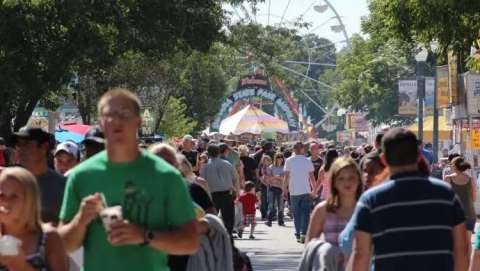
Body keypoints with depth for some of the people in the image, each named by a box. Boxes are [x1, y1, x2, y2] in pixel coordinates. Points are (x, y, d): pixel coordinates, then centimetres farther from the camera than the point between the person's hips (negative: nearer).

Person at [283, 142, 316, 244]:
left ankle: (298, 235, 11)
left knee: (296, 214, 10)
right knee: (306, 213, 1)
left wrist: (285, 188, 9)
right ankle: (304, 233, -13)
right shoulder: (307, 161, 0)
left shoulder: (289, 161, -1)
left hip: (294, 191, 1)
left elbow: (286, 177, -1)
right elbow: (312, 177, 4)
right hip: (306, 191, -1)